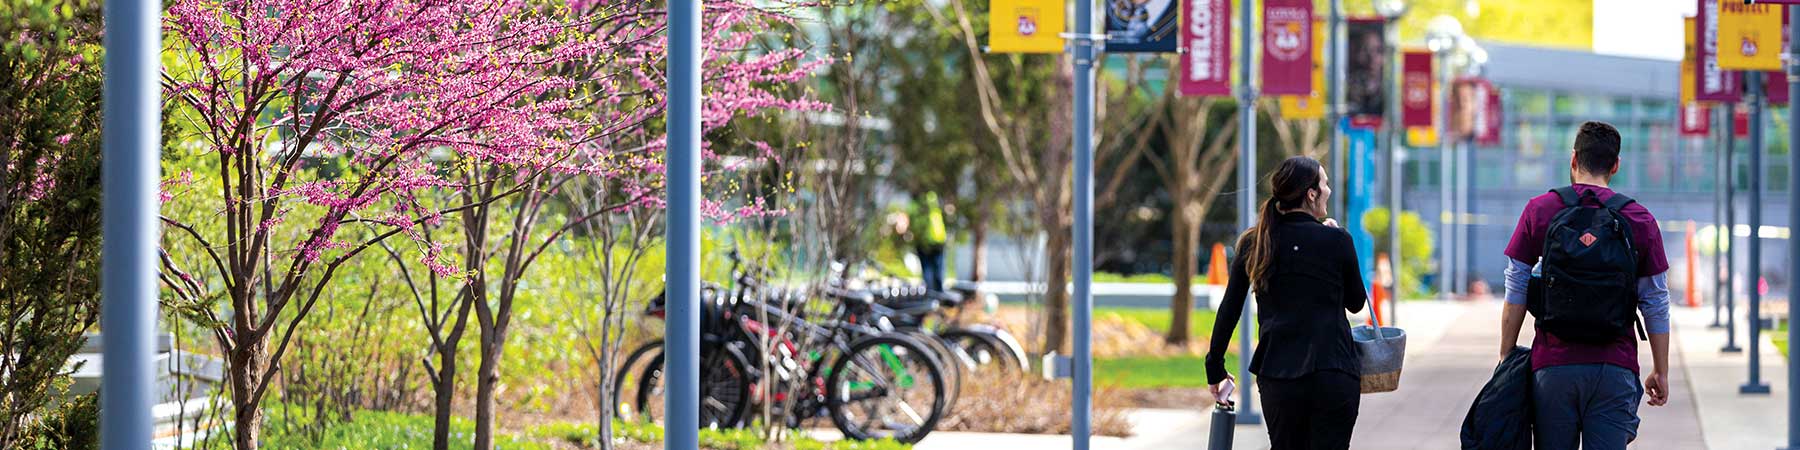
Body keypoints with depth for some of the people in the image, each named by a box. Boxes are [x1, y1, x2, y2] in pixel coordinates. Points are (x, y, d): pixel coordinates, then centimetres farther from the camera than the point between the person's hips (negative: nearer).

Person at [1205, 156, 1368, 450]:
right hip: (1334, 375, -3)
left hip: (1277, 376, 3)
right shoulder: (1337, 241, -5)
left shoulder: (1253, 243, 4)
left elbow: (1229, 310, 7)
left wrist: (1215, 368, 17)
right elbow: (1356, 303, 9)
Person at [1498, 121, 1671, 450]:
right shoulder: (1640, 220, 2)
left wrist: (1506, 360, 9)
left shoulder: (1539, 211, 2)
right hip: (1614, 368, 0)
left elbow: (1515, 296, 2)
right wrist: (1661, 372, 14)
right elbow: (1656, 306, 6)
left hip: (1553, 366, 0)